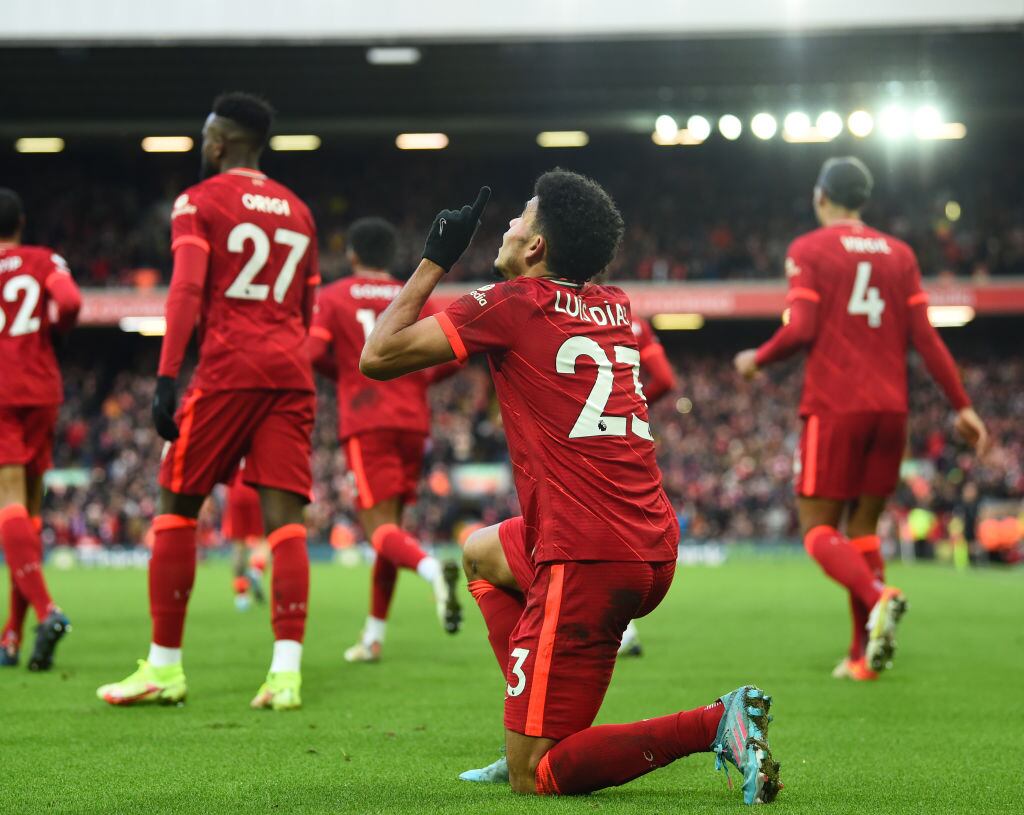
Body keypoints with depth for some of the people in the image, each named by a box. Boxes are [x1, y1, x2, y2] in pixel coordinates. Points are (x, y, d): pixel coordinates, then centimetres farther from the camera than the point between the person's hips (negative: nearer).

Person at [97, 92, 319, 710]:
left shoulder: (199, 202, 2)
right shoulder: (298, 211, 20)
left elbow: (187, 290, -11)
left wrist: (166, 380, -15)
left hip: (229, 369, -5)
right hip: (292, 374, 5)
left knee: (178, 508, 6)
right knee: (285, 517, -2)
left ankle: (164, 666, 9)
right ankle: (287, 670, -14)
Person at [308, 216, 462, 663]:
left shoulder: (333, 296, 3)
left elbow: (314, 353, -9)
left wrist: (345, 374, 12)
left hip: (366, 424, -4)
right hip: (413, 421, 4)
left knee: (380, 528, -8)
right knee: (390, 523, 14)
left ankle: (433, 569, -41)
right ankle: (373, 637, 17)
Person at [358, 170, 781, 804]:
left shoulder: (512, 304, -5)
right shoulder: (616, 306, 14)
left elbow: (378, 357, 0)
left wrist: (435, 260, 9)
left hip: (587, 561, -8)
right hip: (655, 549, 8)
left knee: (534, 776, -3)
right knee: (484, 557, 35)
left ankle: (716, 724, -19)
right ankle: (536, 736, 23)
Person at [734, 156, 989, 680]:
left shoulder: (807, 250, -1)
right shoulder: (899, 254, 11)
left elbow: (801, 330, -12)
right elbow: (924, 337, 5)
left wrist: (756, 360, 6)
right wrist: (962, 406, 8)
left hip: (833, 407, -4)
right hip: (890, 408, 5)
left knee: (818, 528, 1)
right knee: (863, 528, 12)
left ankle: (877, 595, -29)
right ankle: (864, 655, 5)